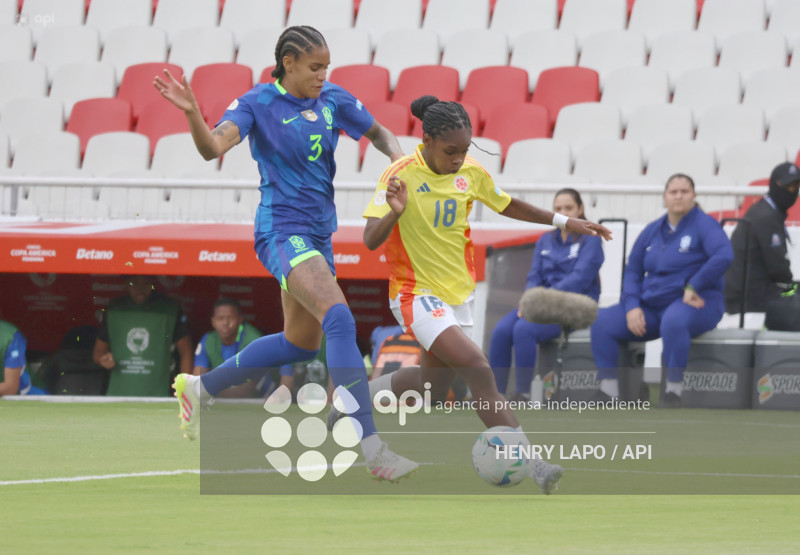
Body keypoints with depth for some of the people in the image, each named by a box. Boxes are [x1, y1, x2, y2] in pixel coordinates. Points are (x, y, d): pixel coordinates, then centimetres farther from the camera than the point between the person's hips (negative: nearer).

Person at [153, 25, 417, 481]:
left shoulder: (334, 100, 6)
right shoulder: (258, 104, -9)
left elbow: (379, 132, 20)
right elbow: (214, 147, -22)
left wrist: (398, 156, -2)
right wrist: (192, 114, -41)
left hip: (318, 233, 8)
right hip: (282, 230, -8)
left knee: (302, 342, 19)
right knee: (340, 319, -26)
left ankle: (201, 389, 37)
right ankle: (373, 448, -31)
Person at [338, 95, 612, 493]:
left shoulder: (471, 173, -2)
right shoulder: (400, 176, -18)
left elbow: (507, 206, 16)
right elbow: (370, 240, -21)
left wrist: (565, 222, 14)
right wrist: (394, 212, -40)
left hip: (458, 293, 7)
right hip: (417, 294, -7)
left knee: (434, 387, 15)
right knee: (477, 368, -22)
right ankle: (531, 464, -24)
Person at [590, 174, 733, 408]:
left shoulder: (704, 224, -3)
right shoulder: (652, 231, 14)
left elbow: (724, 255, -21)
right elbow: (633, 270, 14)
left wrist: (694, 287, -21)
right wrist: (632, 306, -3)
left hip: (693, 304, -6)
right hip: (652, 305, 6)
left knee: (673, 321, -43)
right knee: (601, 321, -13)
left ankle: (673, 393, -33)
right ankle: (608, 392, -13)